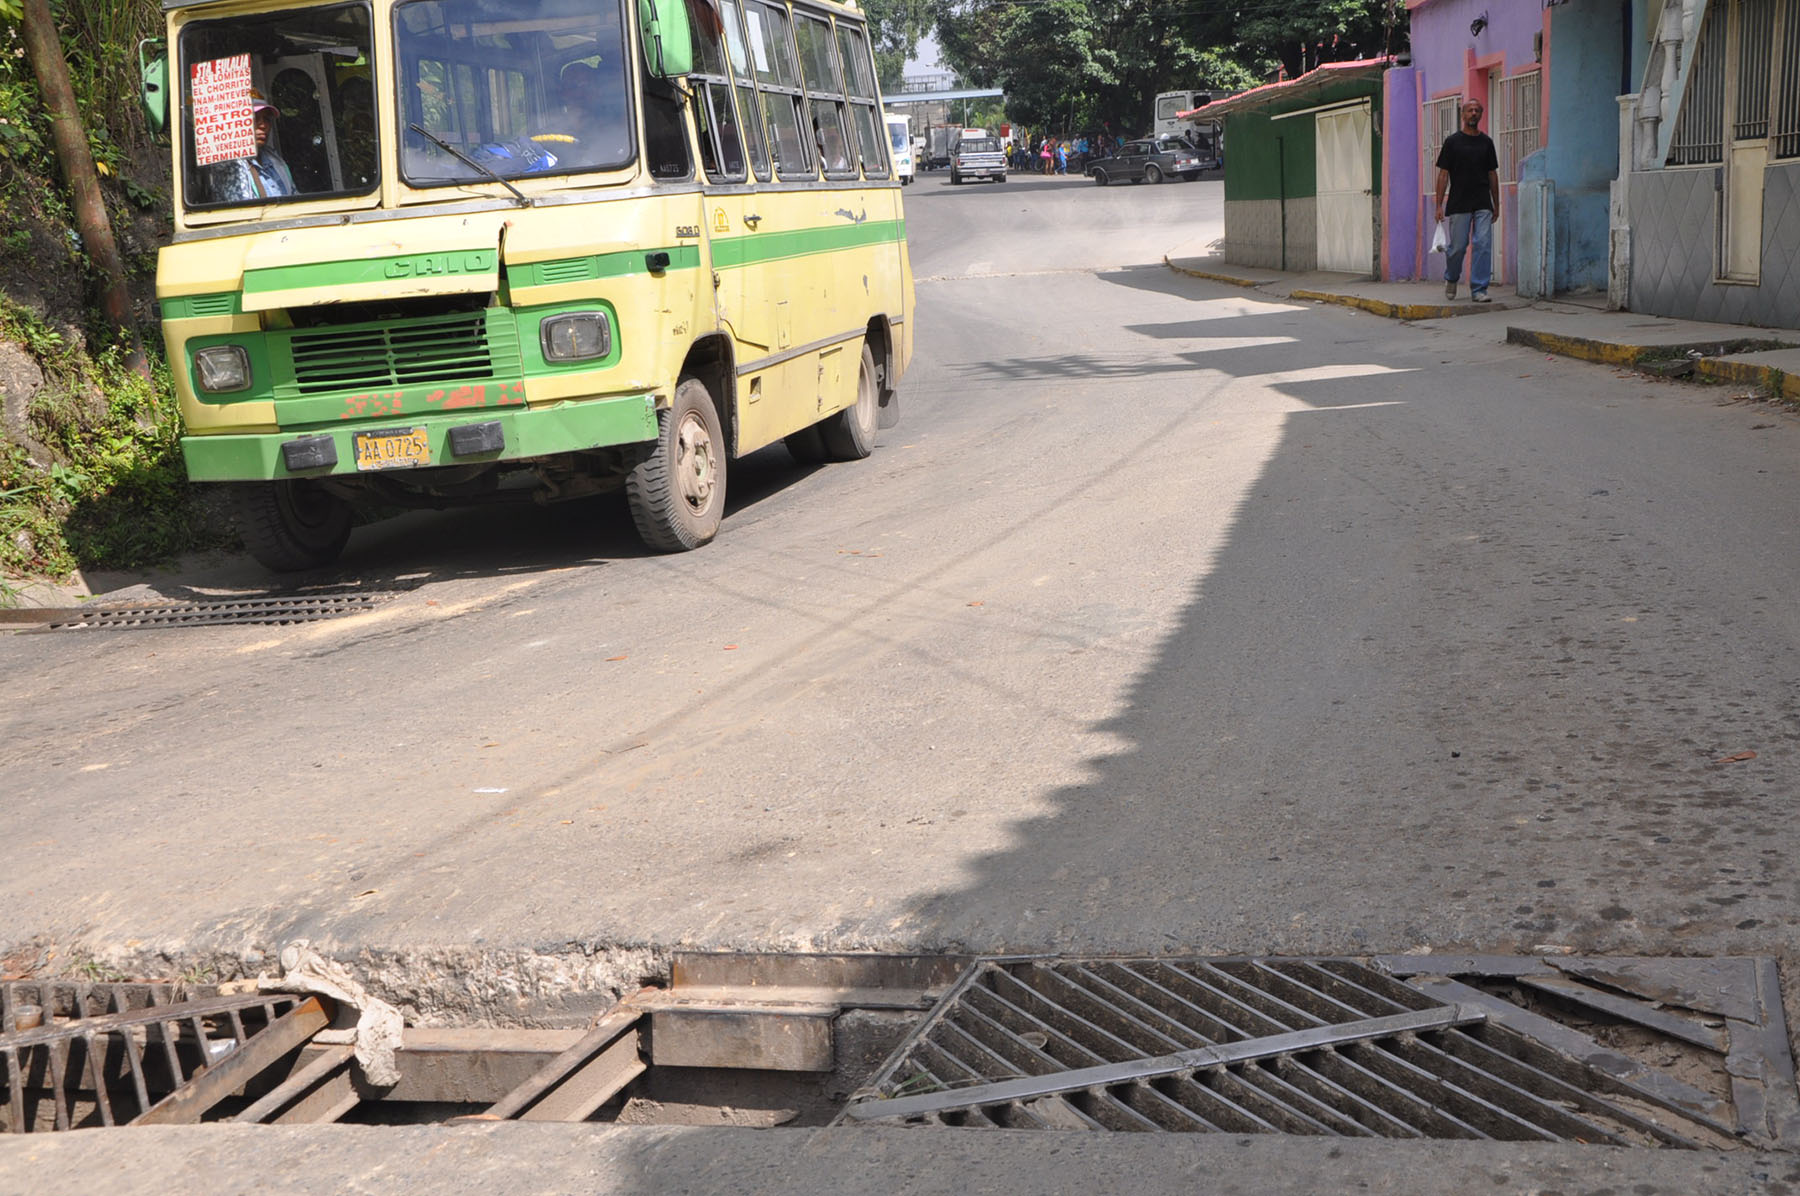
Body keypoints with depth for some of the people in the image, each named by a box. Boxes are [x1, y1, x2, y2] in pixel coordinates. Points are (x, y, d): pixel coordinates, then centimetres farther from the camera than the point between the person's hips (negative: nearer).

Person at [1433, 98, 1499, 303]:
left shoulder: (1486, 142, 11)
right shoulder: (1452, 141, 2)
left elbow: (1492, 174, 15)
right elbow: (1443, 174, 0)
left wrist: (1496, 205, 12)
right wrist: (1439, 205, -6)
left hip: (1483, 205, 2)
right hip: (1459, 204, -2)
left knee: (1483, 245, -7)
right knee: (1458, 246, 1)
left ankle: (1478, 290, -5)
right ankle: (1451, 279, 28)